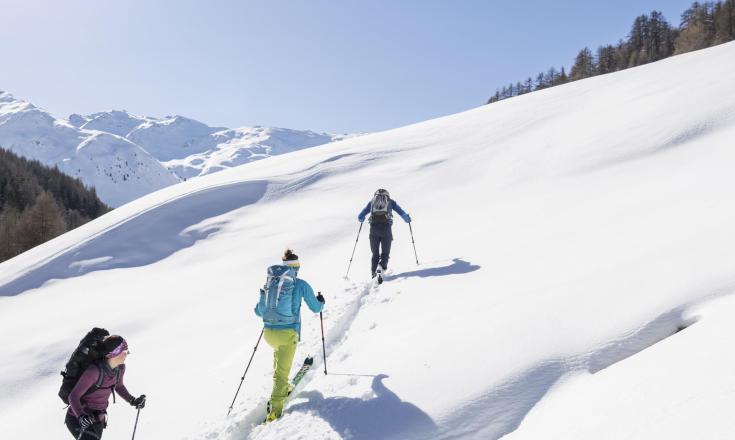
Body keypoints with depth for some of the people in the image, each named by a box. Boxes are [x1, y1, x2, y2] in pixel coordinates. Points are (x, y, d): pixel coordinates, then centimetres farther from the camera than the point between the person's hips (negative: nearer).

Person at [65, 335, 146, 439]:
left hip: (99, 419, 7)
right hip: (78, 418, -7)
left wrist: (132, 400, 2)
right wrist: (80, 416, -37)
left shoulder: (120, 368, -8)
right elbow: (73, 396, -24)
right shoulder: (94, 371, -30)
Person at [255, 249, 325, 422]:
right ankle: (274, 410, -1)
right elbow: (316, 308, 5)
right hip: (287, 333, -5)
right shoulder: (300, 284, -4)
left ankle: (282, 388, 44)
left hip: (268, 333, 5)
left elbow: (258, 311, 13)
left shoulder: (269, 283, 7)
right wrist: (321, 301, 29)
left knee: (279, 354, 35)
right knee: (282, 371, 4)